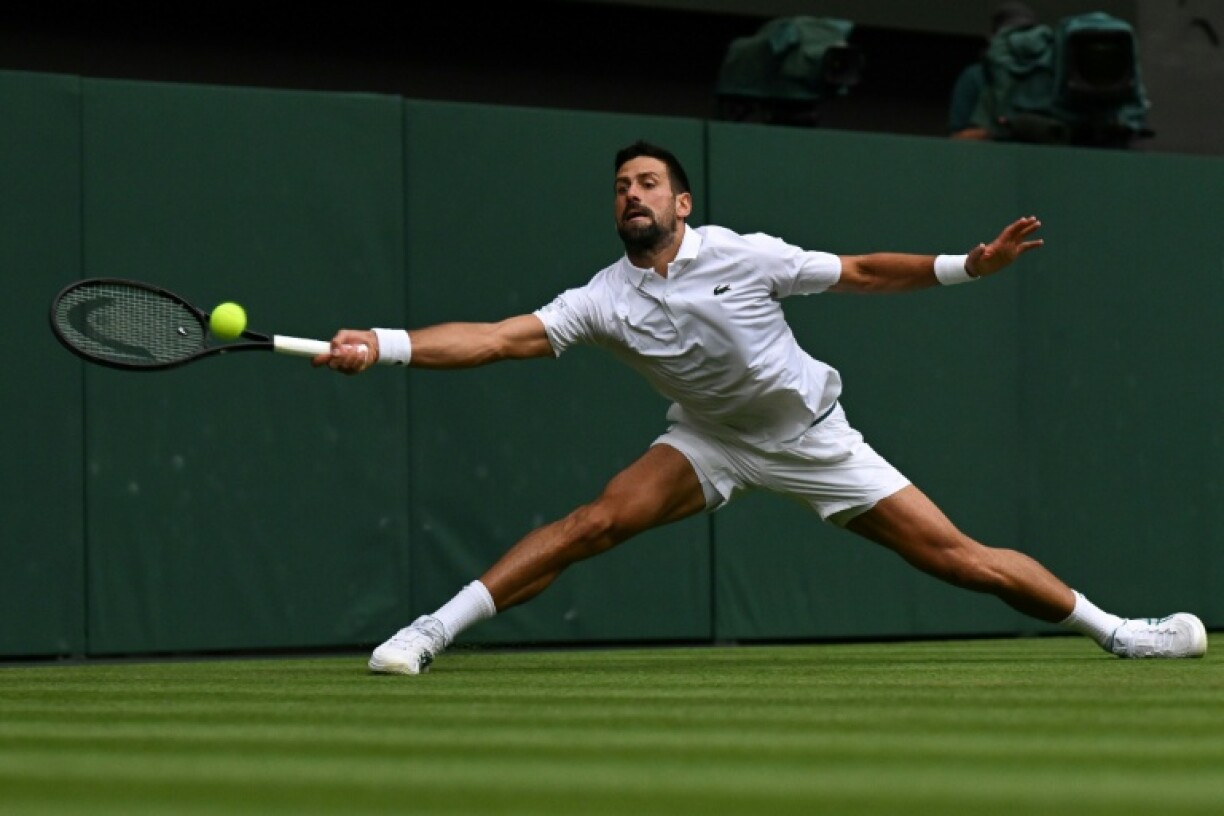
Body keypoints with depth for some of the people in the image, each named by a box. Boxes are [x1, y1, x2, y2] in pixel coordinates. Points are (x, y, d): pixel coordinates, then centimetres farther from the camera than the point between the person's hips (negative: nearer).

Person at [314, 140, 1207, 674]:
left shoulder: (746, 256, -18)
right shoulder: (605, 299, -14)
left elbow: (859, 272, -9)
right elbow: (501, 337, -22)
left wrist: (967, 265, -16)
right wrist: (385, 345, -33)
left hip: (813, 438, -1)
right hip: (711, 442, 1)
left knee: (955, 554, -7)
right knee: (597, 521, -22)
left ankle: (1112, 629, 8)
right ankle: (433, 632, -20)